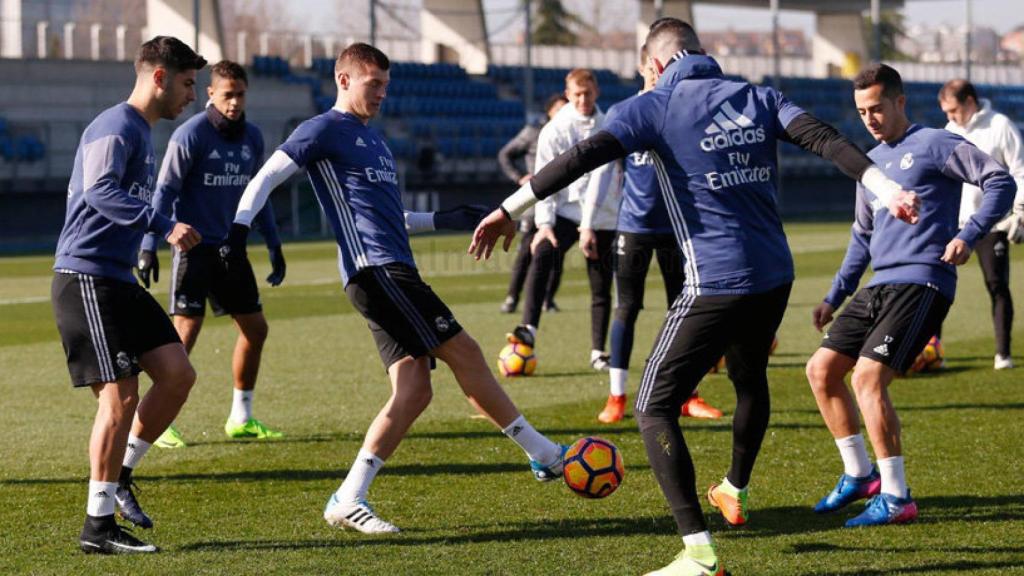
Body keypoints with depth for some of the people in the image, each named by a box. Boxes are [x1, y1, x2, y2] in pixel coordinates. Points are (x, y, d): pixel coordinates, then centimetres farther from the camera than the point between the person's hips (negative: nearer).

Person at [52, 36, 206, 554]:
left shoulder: (142, 134, 19)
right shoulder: (116, 127, -12)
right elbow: (100, 191, -29)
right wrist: (164, 226, -37)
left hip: (119, 282, 10)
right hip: (87, 279, -10)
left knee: (178, 373, 2)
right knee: (120, 396, -10)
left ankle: (120, 472, 14)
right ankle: (98, 526, -5)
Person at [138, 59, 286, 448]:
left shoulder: (252, 138, 8)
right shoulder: (191, 135, -11)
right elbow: (164, 191, -12)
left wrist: (274, 246, 17)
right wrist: (148, 247, -19)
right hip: (195, 246, -7)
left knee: (255, 328, 7)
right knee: (186, 332, -11)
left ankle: (241, 418, 19)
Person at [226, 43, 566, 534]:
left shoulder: (373, 138, 26)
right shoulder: (325, 129, 0)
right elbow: (267, 176, -5)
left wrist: (442, 220, 27)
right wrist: (239, 227, -18)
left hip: (394, 270, 9)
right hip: (374, 268, -9)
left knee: (413, 391, -2)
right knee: (463, 352, -9)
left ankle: (348, 501, -3)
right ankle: (544, 455, -2)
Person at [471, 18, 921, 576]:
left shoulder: (652, 108, -3)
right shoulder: (757, 98, 10)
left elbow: (583, 157, -15)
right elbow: (824, 139, -2)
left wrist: (510, 209, -16)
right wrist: (886, 188, -7)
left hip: (715, 284, -6)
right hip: (775, 277, 6)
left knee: (653, 407, -1)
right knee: (750, 378, 33)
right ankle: (735, 491, 55)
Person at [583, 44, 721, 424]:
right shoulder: (621, 114, 2)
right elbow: (602, 171, 3)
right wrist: (587, 224, -2)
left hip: (677, 226, 2)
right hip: (633, 226, -2)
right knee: (626, 309, -1)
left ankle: (687, 396, 12)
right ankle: (616, 397, 4)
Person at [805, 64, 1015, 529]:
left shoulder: (934, 145, -3)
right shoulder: (871, 163, 20)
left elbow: (1000, 182, -9)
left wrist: (968, 236, -20)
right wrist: (835, 297, 24)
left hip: (921, 283, -9)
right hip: (878, 286, 9)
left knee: (867, 377, -21)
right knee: (821, 370, 5)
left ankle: (896, 498, -14)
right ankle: (859, 475, 20)